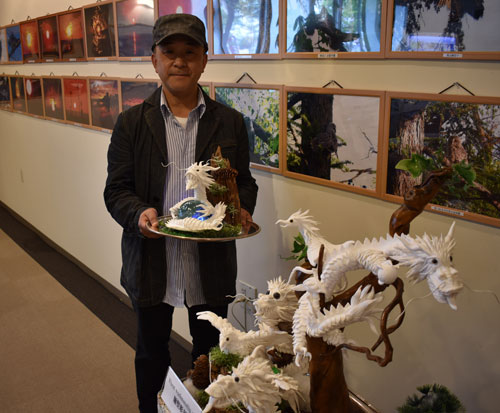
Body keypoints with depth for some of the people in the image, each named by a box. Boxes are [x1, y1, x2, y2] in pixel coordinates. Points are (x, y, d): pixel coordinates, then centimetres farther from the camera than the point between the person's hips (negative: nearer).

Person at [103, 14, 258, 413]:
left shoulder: (230, 122, 1)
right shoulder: (132, 122, -2)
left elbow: (244, 182, 6)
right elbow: (116, 189, -3)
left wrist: (241, 209, -16)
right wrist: (139, 213, -23)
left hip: (211, 265, 1)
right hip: (151, 264, 0)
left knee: (209, 352, 18)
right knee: (151, 352, 20)